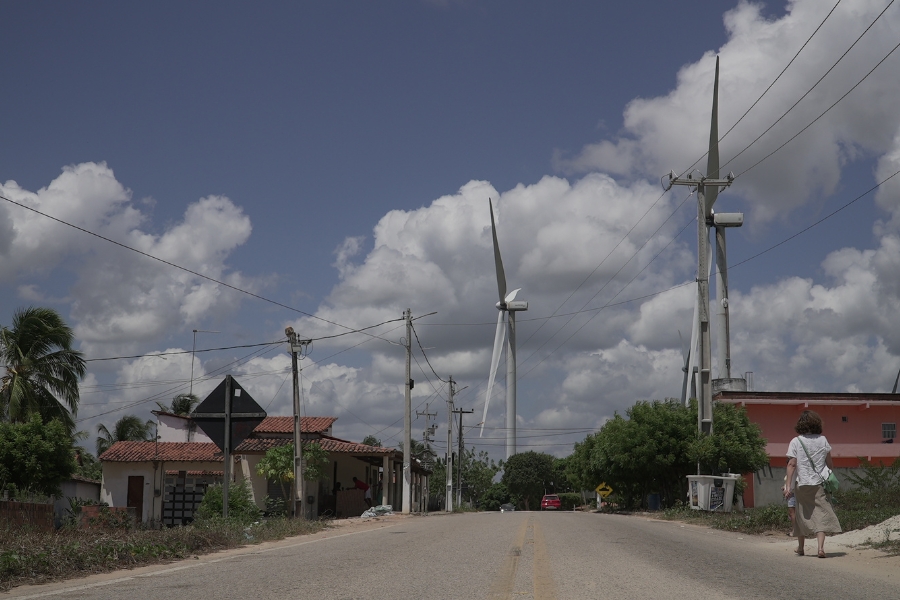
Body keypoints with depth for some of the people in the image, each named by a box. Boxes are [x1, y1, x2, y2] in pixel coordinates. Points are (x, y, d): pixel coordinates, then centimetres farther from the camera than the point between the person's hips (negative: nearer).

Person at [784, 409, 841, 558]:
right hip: (819, 484, 0)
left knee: (802, 514, 14)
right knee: (821, 514, -2)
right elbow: (830, 463, 9)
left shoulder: (796, 442, -3)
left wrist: (788, 484, -9)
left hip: (802, 484, 0)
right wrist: (830, 474, 27)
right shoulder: (822, 440, 3)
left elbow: (792, 464, -8)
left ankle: (800, 547, 27)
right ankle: (821, 547, -19)